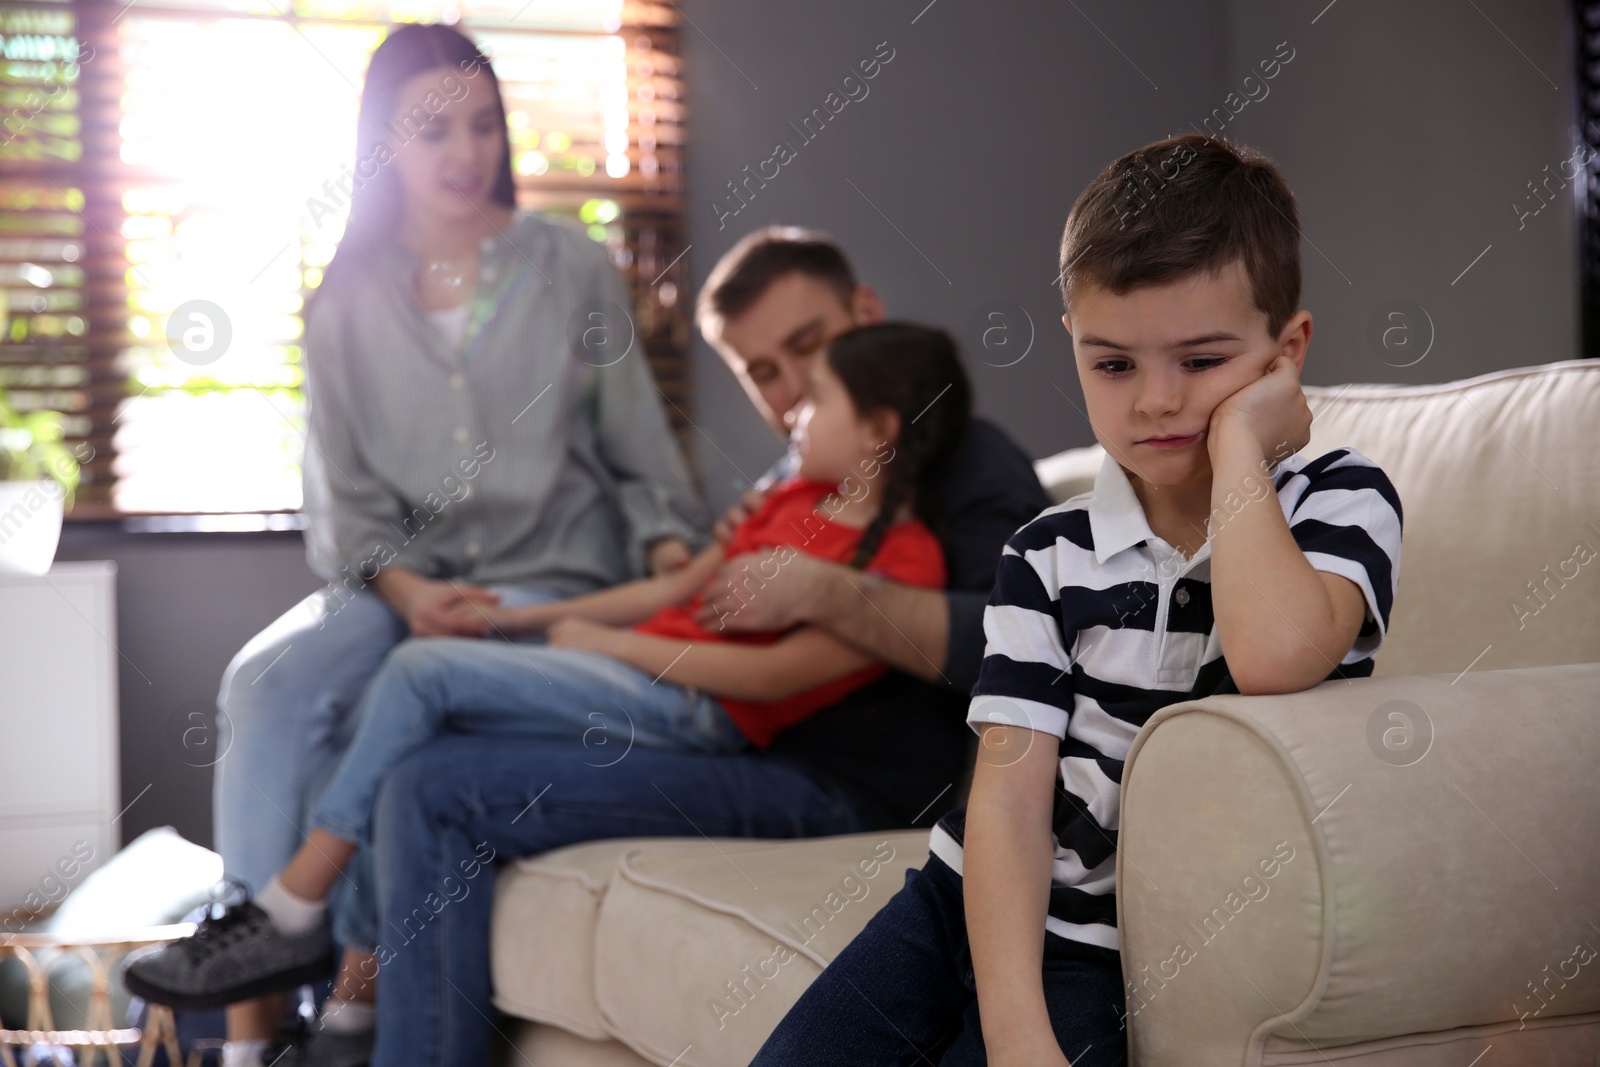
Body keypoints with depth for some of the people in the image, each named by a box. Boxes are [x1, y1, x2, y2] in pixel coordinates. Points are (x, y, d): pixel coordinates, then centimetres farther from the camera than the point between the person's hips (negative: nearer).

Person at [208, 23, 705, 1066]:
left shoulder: (574, 269, 9)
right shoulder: (347, 303, 12)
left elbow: (638, 447, 9)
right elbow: (345, 498, 6)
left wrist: (667, 540, -11)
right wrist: (405, 589, -13)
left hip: (548, 574, -2)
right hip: (396, 581, 3)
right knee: (266, 683, -28)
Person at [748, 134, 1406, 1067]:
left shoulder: (1342, 502, -5)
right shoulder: (1049, 555, 2)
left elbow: (1276, 655, -29)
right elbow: (1010, 786, -8)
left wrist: (1237, 438, -17)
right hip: (977, 896, 4)